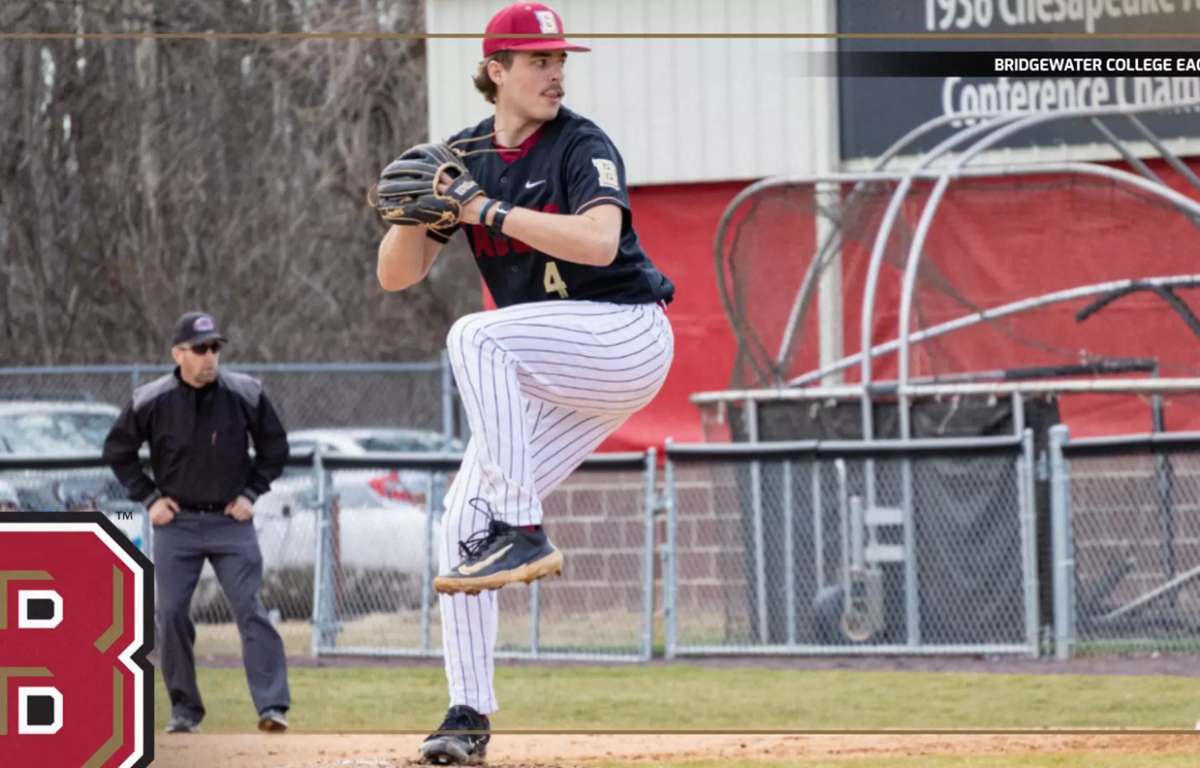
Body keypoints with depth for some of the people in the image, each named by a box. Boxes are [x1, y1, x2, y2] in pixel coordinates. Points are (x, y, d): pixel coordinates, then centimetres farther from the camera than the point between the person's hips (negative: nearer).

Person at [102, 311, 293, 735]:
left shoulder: (245, 394, -5)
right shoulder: (151, 401, -7)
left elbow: (274, 445, 9)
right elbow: (117, 450, 7)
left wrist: (251, 493, 0)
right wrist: (149, 497, 0)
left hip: (231, 521, -1)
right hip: (176, 522, 1)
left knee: (250, 609, -11)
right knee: (172, 612, -2)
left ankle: (272, 705, -14)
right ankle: (185, 710, 9)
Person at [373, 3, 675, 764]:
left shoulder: (582, 146, -10)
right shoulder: (465, 157, 6)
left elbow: (598, 241, -29)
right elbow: (397, 275, 4)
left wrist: (490, 210, -27)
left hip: (627, 337, -6)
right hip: (548, 379, 6)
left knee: (477, 337, -32)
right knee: (463, 526, -2)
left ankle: (522, 532, -33)